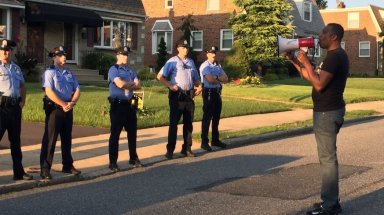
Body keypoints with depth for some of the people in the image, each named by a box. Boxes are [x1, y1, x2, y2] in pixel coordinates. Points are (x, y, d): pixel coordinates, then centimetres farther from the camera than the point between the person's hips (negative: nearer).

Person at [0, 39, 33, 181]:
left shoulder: (16, 68, 16)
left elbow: (22, 85, 26)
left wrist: (22, 101, 13)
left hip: (15, 106, 7)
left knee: (15, 140, 13)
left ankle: (18, 172, 21)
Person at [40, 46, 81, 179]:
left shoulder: (69, 73, 14)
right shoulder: (50, 72, -6)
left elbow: (77, 90, 9)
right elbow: (49, 92, -16)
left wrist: (72, 103, -9)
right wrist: (63, 104, -18)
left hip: (68, 109, 7)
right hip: (54, 108, -6)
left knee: (67, 139, 14)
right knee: (50, 139, -5)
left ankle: (68, 166, 25)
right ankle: (45, 169, -2)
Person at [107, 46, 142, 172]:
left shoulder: (130, 71, 14)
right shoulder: (114, 69, -7)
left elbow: (138, 86, 5)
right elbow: (120, 84, -21)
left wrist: (126, 85, -11)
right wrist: (132, 83, -4)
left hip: (130, 104, 7)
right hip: (118, 105, -7)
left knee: (132, 132, 13)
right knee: (115, 134, -1)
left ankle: (133, 158, 24)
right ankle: (113, 162, 4)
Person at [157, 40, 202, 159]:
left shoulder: (191, 62, 14)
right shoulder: (172, 62, -4)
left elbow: (196, 78, 21)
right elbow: (160, 76, -7)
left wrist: (199, 86, 2)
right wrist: (170, 86, -18)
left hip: (189, 95, 6)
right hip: (177, 96, -6)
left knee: (188, 123, 10)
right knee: (173, 123, -2)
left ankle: (187, 148, 20)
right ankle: (170, 150, 3)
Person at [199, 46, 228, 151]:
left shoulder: (218, 66, 14)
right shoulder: (205, 66, -9)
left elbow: (226, 79, 6)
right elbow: (210, 79, -22)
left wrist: (216, 78, -12)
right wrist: (220, 79, -4)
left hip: (217, 92, 8)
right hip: (208, 92, -8)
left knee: (216, 117, 14)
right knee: (207, 117, -4)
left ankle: (215, 140, 25)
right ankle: (204, 142, 1)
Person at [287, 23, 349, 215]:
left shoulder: (335, 56, -17)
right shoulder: (335, 56, 17)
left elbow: (319, 84, -24)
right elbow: (310, 77, 20)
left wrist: (306, 62, -17)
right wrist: (294, 61, 13)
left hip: (327, 113, -11)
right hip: (328, 111, 11)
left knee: (327, 158, -7)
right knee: (328, 157, 14)